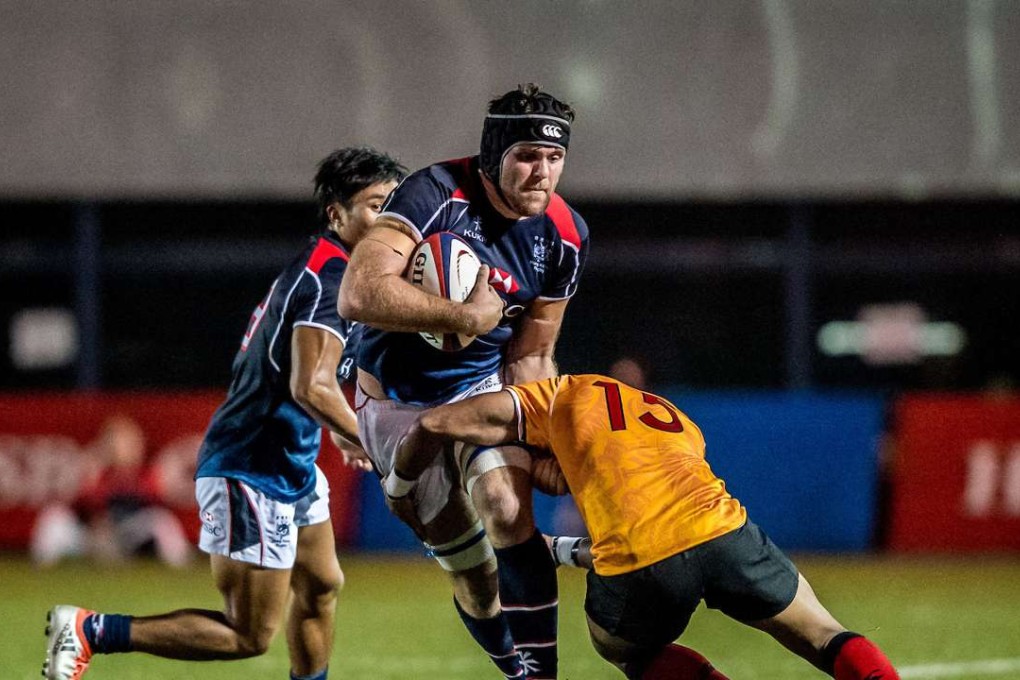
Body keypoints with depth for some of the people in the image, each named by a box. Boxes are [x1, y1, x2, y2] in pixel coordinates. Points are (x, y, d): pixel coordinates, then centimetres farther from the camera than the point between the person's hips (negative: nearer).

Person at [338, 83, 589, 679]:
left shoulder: (564, 236, -8)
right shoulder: (438, 194, -26)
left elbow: (532, 356, 3)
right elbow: (360, 296, -38)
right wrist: (469, 317, -34)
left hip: (483, 387, 2)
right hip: (399, 401, -2)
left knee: (508, 510, -25)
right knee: (470, 572, 0)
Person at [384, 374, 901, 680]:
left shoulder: (563, 395, 24)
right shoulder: (680, 424, 37)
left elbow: (434, 425, 19)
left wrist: (400, 487, 36)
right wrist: (564, 551, 49)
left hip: (641, 568, -3)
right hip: (722, 530, 3)